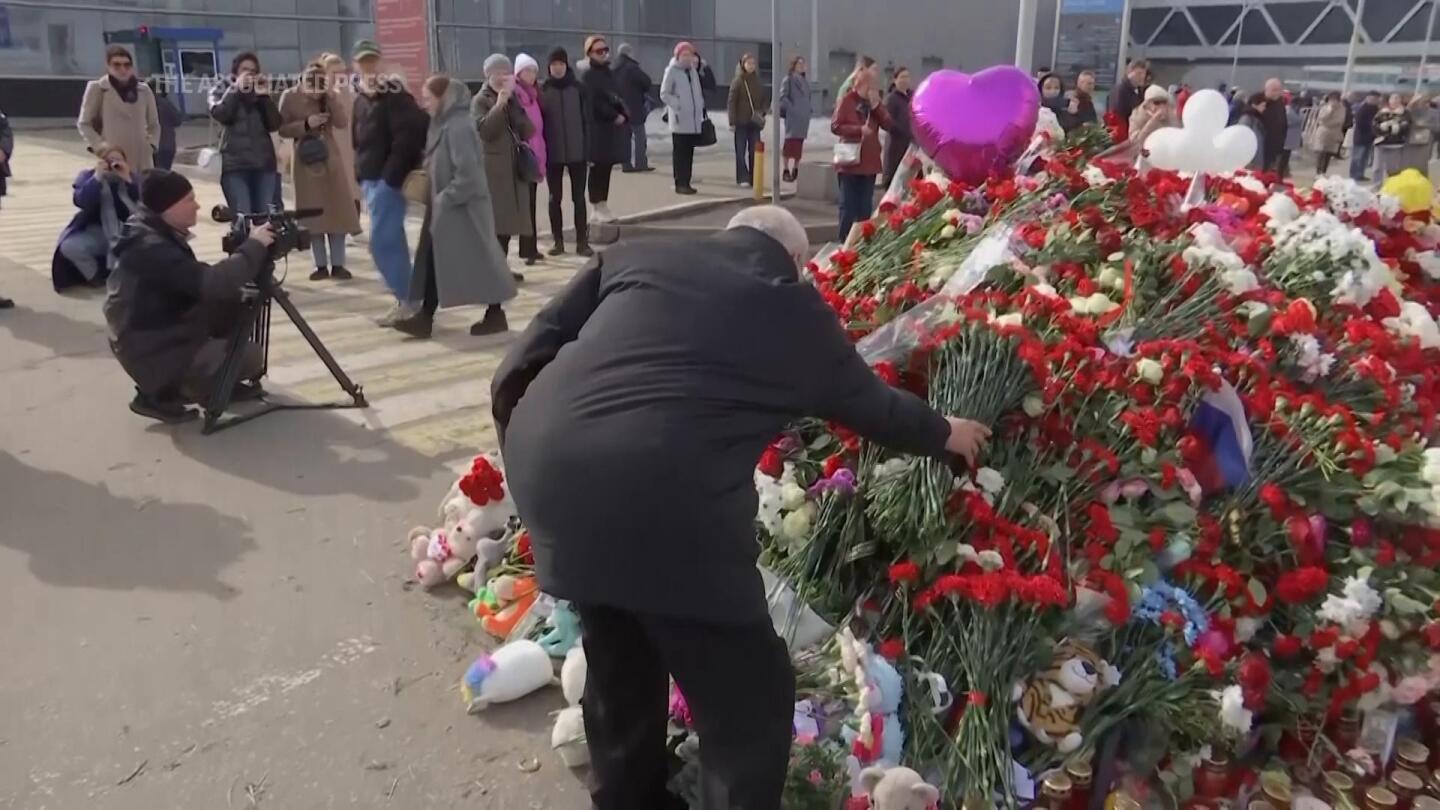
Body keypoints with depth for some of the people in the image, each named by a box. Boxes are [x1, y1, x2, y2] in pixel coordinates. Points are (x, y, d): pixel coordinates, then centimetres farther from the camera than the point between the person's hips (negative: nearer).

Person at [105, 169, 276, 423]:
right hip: (155, 354, -9)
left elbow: (198, 285, 10)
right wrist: (254, 246, -24)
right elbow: (213, 285, -35)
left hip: (166, 331, 9)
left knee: (232, 303, 3)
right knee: (250, 357, -7)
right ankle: (159, 394, 2)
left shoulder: (159, 233, 1)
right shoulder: (151, 248, -28)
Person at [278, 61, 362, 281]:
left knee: (338, 210, -1)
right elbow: (282, 129, -4)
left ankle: (337, 264, 6)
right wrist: (306, 124, -19)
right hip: (305, 161, -1)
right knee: (313, 213, 1)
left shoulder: (331, 95, 1)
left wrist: (331, 98, -19)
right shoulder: (290, 97, -4)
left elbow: (342, 124, -11)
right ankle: (321, 265, 7)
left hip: (331, 159, 1)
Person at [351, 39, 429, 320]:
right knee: (393, 239, 12)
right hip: (371, 178, 9)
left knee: (381, 241, -10)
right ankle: (407, 296, 19)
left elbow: (408, 136, -20)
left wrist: (392, 174, -21)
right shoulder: (360, 100, 15)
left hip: (388, 178, -9)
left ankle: (405, 300, -2)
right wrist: (360, 172, 10)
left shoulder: (394, 94, -10)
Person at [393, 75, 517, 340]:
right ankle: (425, 317, 10)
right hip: (446, 205, 10)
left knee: (477, 259, 0)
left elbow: (467, 172, -24)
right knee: (433, 258, 7)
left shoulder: (458, 127, -18)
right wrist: (438, 197, 8)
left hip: (462, 206, -10)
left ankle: (495, 314, 13)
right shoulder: (443, 124, 11)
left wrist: (446, 198, -17)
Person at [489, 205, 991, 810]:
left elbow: (519, 368, 14)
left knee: (617, 660, 29)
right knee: (749, 704, 13)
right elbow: (873, 405, 30)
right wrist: (945, 434, 49)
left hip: (546, 468, 6)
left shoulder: (635, 255, 20)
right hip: (665, 504, -6)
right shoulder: (796, 309, 14)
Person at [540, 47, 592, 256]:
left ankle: (582, 241, 9)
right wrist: (541, 150, -4)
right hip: (552, 153, 1)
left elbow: (587, 117, 2)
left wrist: (587, 146, -4)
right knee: (555, 198, 6)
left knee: (578, 197, 4)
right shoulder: (543, 90, 1)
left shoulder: (578, 88, 1)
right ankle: (558, 241, 14)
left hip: (577, 151, 0)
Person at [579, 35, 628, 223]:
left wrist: (624, 117, -1)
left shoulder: (610, 74, 18)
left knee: (606, 168, 9)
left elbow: (618, 98, 18)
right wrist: (615, 116, -13)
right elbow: (595, 103, -15)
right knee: (598, 168, -5)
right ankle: (597, 207, 0)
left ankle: (601, 205, 15)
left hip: (613, 128, 7)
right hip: (597, 129, -7)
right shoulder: (588, 77, -6)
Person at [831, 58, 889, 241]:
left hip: (869, 161, 6)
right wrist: (859, 129, -20)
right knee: (848, 206, -2)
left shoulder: (875, 101, 13)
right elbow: (835, 126, -12)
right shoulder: (847, 100, -5)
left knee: (866, 207, 9)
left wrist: (876, 106, -7)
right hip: (850, 161, -5)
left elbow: (888, 124, 4)